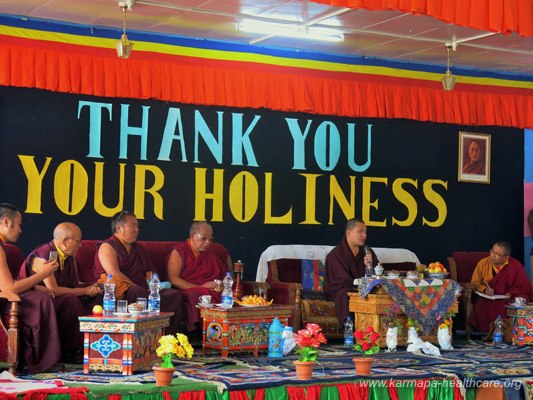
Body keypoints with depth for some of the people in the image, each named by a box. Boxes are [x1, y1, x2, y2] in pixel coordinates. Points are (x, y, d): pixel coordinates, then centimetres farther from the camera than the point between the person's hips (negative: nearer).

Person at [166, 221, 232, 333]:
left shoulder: (214, 250, 20)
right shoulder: (179, 251, 4)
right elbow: (173, 279, -7)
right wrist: (201, 287, -14)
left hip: (215, 291, 5)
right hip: (189, 291, -5)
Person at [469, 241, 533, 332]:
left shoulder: (516, 266, -2)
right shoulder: (483, 263, 5)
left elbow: (525, 287, 1)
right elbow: (475, 283, 9)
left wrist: (511, 293, -16)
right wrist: (485, 290, -12)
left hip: (508, 300, -1)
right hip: (488, 299, 1)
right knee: (481, 306, -33)